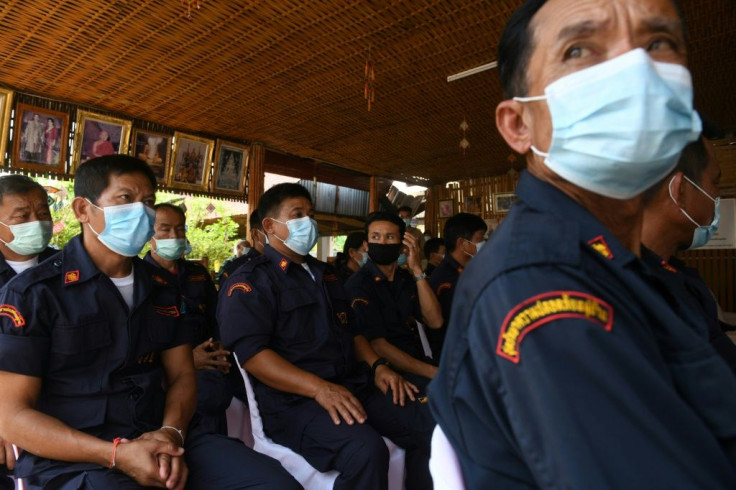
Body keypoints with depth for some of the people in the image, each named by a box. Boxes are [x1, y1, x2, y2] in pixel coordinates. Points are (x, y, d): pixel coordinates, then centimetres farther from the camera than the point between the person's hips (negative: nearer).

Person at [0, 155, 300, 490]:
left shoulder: (160, 289, 11)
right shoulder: (32, 292, -4)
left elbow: (181, 374, 11)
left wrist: (171, 432, -10)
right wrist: (117, 453, -18)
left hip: (156, 443, 4)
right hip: (70, 461, -4)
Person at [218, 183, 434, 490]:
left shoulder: (325, 274, 22)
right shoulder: (249, 282, -2)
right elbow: (251, 353, -15)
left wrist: (377, 366, 6)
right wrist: (319, 387, -25)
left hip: (354, 384, 7)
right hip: (292, 398, -7)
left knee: (429, 426, -9)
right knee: (365, 450, -31)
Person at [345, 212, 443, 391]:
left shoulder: (407, 278, 11)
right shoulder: (358, 284, -8)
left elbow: (435, 321, -2)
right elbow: (378, 345, -16)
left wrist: (417, 271, -9)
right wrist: (433, 372, -19)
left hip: (419, 361, 6)